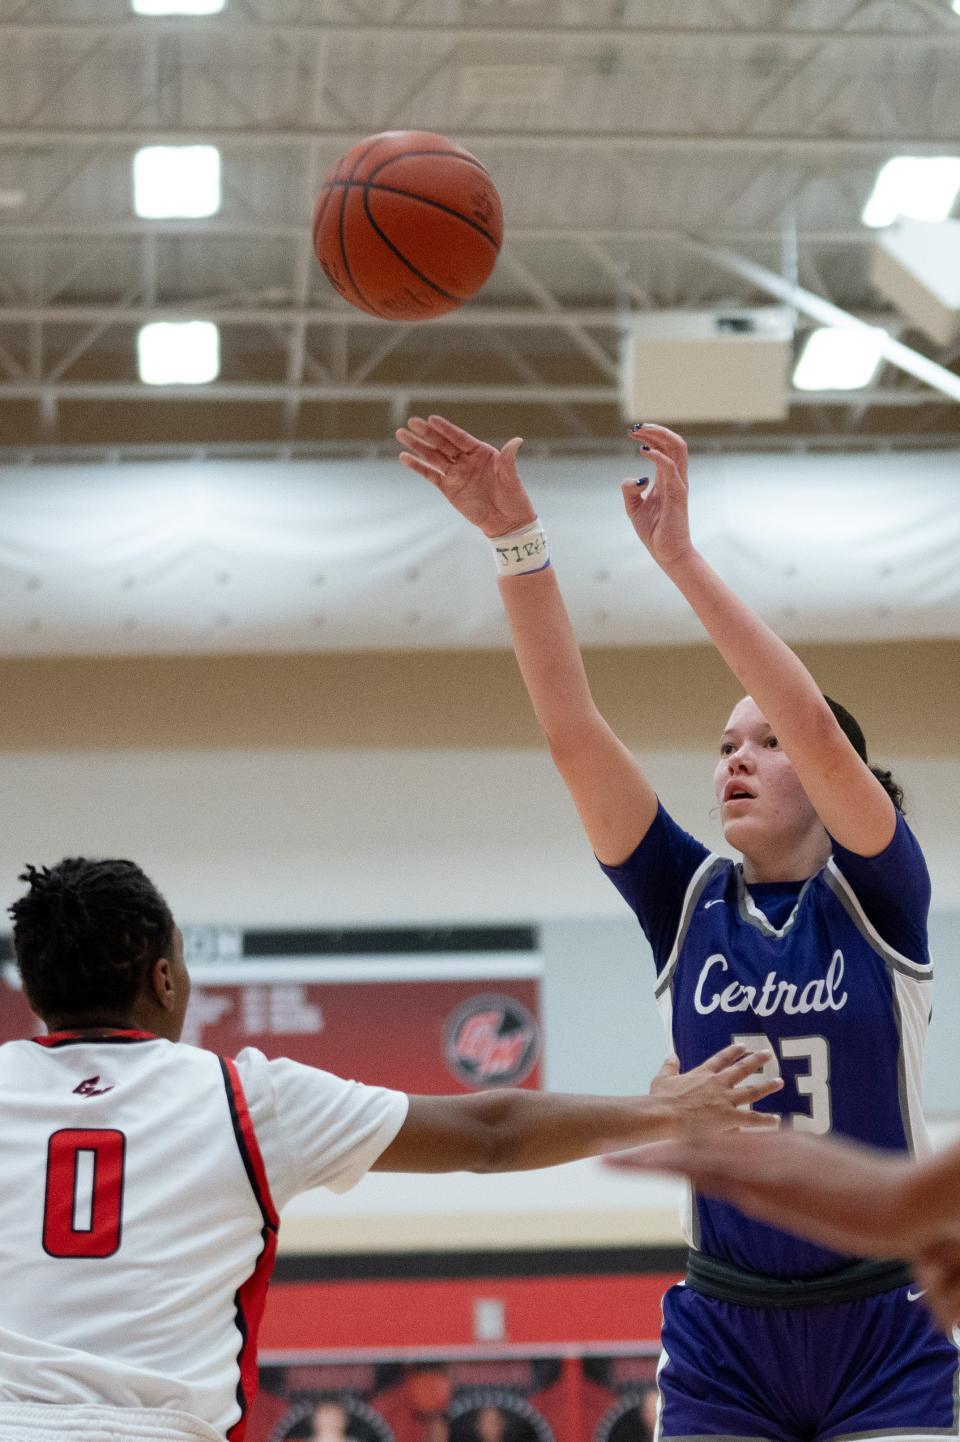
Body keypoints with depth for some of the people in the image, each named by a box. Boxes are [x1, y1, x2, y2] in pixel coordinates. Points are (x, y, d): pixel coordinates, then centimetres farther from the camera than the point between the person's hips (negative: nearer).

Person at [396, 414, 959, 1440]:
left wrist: (679, 554, -26)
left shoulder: (876, 897, -5)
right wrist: (515, 537, -17)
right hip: (722, 1343, 3)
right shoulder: (688, 905, 2)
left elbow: (816, 723, -22)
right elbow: (572, 730, -8)